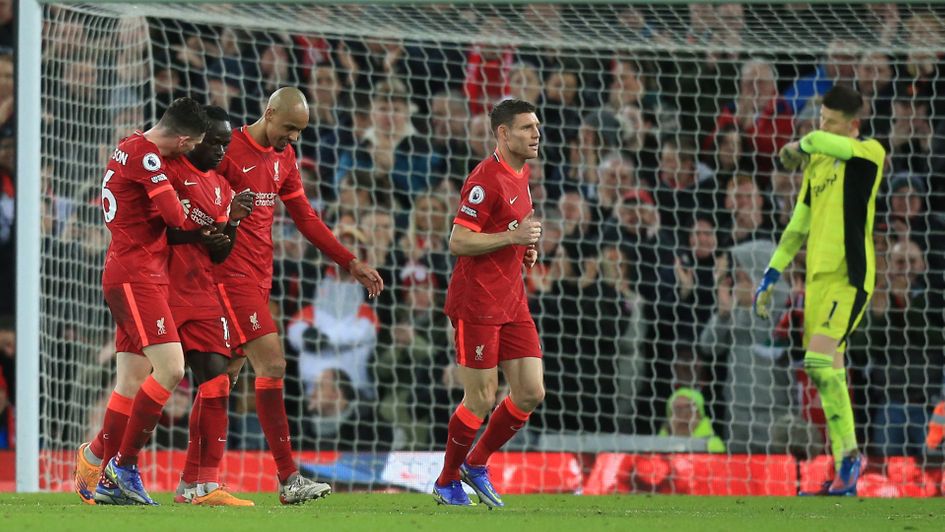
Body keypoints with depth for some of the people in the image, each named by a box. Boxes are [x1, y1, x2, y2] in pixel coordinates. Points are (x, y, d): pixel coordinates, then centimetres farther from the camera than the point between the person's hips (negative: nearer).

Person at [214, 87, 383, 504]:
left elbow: (305, 218, 20)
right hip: (233, 274, -8)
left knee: (225, 373, 9)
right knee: (272, 364, -14)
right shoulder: (230, 150, -10)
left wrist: (350, 263, 16)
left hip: (260, 275, 8)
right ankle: (289, 480, -15)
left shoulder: (283, 157, 15)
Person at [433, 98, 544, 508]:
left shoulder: (521, 175, 13)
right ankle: (446, 482, 13)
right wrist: (513, 236, -23)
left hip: (511, 301, 9)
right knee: (481, 400, -4)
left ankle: (476, 465, 20)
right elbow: (458, 242, -19)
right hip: (477, 303, -9)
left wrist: (525, 249, 9)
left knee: (531, 394, 3)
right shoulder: (486, 179, -16)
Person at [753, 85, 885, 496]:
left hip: (849, 277, -8)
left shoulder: (869, 153, -7)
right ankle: (845, 476, 8)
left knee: (819, 361, -21)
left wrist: (799, 148, -1)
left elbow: (820, 141, -24)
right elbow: (799, 225, 21)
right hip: (818, 277, 8)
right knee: (830, 374, 5)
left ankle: (848, 451, -11)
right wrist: (771, 276, 19)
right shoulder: (816, 164, 16)